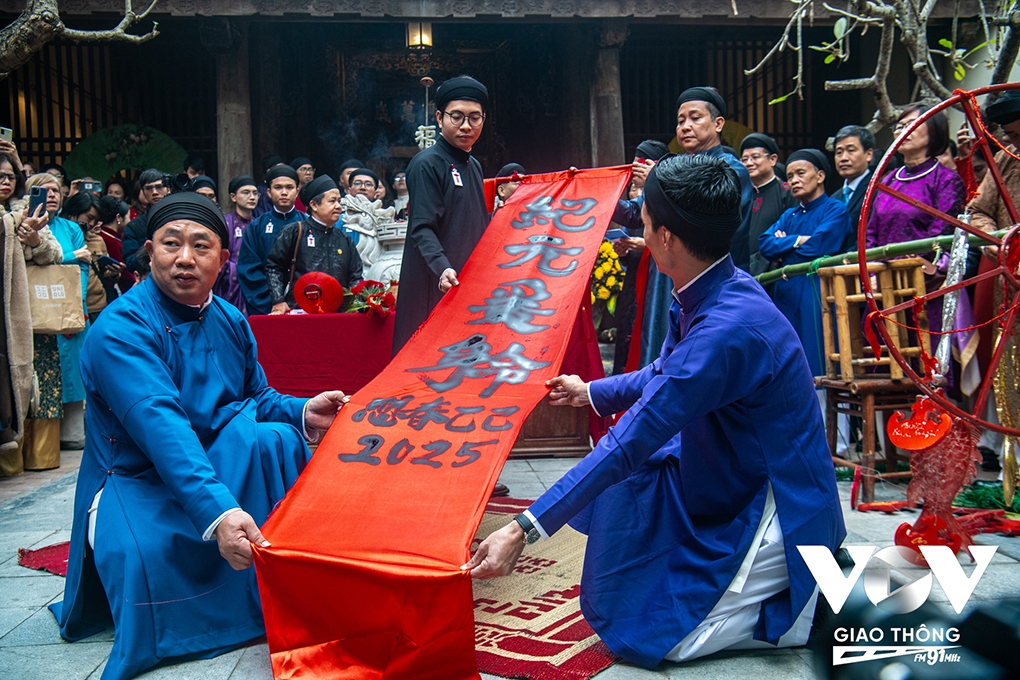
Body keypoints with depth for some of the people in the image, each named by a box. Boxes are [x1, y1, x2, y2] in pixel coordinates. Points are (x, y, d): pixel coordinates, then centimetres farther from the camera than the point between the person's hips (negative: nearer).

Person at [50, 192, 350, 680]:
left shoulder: (230, 320, 3)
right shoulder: (121, 327, -20)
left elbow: (257, 398, 8)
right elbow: (160, 427, -34)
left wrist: (303, 413, -16)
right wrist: (217, 511, -47)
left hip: (217, 464, 6)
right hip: (138, 482, -5)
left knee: (275, 435, -24)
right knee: (145, 560, -36)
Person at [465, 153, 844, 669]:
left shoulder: (729, 328, -32)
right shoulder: (708, 294, -2)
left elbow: (631, 443, -31)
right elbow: (665, 375, 17)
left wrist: (525, 529, -28)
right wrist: (590, 393, 32)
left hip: (779, 514, -9)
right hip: (729, 482, 9)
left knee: (646, 635, -7)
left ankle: (805, 606, 4)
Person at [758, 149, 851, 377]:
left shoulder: (836, 209, 1)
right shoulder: (789, 216, 20)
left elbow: (818, 246, -14)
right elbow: (765, 244, 5)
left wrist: (783, 247, 1)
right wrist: (798, 240, -8)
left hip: (817, 296, -6)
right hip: (786, 295, 6)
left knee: (817, 363, -8)